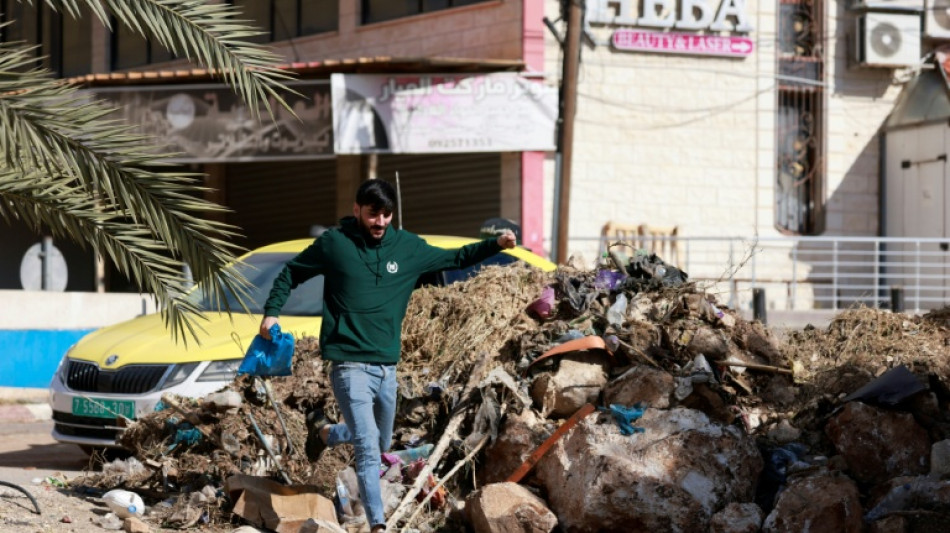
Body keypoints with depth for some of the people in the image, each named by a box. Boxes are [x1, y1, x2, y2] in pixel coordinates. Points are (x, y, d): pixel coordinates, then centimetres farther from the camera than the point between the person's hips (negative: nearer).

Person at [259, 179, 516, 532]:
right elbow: (291, 273, 7)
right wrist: (272, 311, -3)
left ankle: (324, 432, 49)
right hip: (351, 366, -5)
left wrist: (496, 245, 2)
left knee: (380, 443, 22)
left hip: (388, 366, 6)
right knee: (369, 449, -15)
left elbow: (455, 258, 14)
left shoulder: (407, 246, 4)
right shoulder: (334, 244, -5)